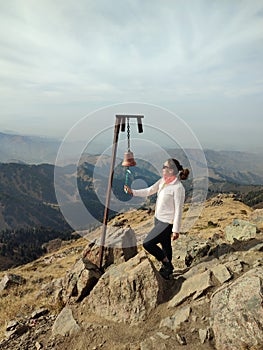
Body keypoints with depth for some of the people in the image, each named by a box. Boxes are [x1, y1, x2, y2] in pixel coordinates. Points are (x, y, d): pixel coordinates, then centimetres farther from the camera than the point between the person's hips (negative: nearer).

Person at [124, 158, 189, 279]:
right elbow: (149, 191, 10)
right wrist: (132, 192, 1)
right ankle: (167, 268, 42)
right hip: (158, 219, 8)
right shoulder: (163, 181, 1)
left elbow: (178, 210, -19)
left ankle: (167, 264, 14)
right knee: (165, 245, 22)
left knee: (147, 243, -6)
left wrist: (176, 230, -16)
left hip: (167, 223, -8)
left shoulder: (178, 188, -22)